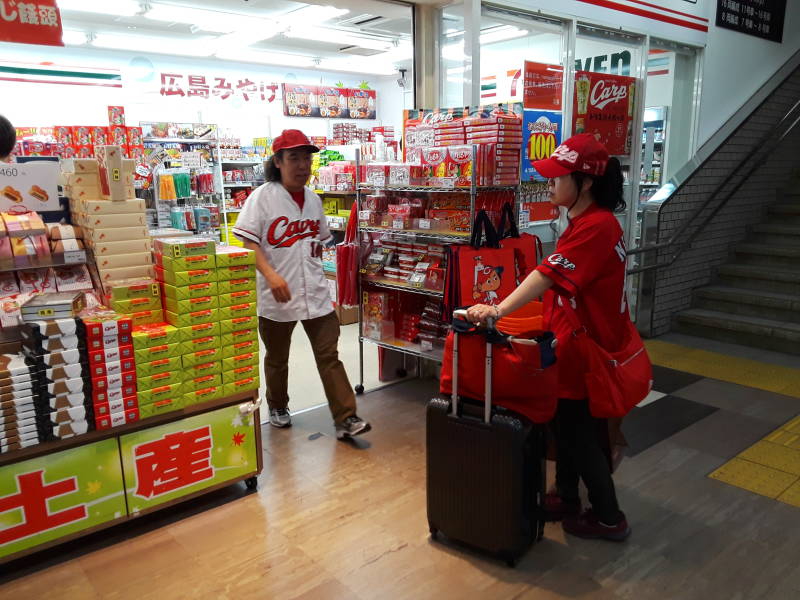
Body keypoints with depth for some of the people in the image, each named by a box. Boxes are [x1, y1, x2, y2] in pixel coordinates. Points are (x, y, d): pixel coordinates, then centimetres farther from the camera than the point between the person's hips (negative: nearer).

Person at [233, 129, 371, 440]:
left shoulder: (314, 200, 8)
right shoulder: (262, 196, -8)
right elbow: (248, 242, -15)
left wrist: (313, 271, 13)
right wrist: (271, 275, -27)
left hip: (315, 293, 3)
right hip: (276, 295, -3)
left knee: (329, 356, 1)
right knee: (277, 358, 16)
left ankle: (346, 419, 5)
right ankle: (278, 406, 39)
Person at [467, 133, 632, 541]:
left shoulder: (595, 226, -23)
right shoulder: (585, 221, 10)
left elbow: (548, 275, -31)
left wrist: (498, 310, -35)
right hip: (575, 345, 10)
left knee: (581, 436, 5)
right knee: (567, 426, 20)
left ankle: (609, 518, 24)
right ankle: (566, 499, 37)